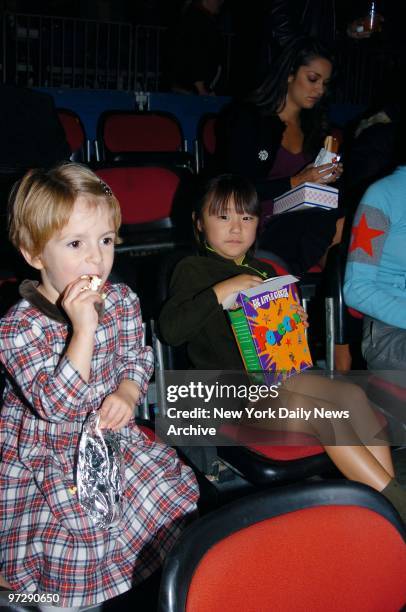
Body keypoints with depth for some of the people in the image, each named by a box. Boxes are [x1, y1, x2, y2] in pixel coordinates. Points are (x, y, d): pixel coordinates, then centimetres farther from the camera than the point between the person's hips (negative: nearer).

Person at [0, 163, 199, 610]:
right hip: (43, 452, -5)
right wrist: (83, 329, -35)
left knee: (173, 489, -1)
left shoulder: (122, 301, -4)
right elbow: (54, 404, -28)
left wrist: (127, 393, -12)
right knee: (78, 526, -16)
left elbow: (136, 359, 11)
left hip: (109, 435, 5)